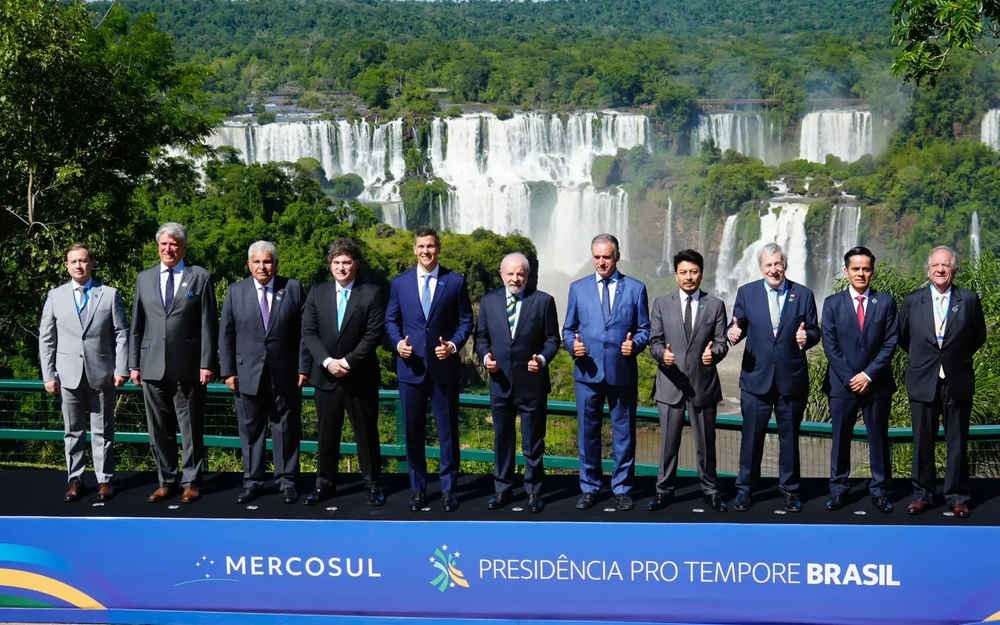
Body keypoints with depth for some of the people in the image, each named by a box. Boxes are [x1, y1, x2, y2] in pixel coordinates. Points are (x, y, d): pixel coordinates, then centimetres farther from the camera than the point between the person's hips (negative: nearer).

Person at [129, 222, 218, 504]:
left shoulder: (200, 277, 2)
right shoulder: (144, 279, 12)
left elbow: (209, 325, -2)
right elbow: (136, 325, 13)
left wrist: (207, 364, -9)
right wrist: (134, 364, 7)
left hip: (188, 369, -3)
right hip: (153, 368, 3)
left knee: (191, 428, 3)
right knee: (159, 430, 9)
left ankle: (191, 481, 14)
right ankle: (167, 481, 20)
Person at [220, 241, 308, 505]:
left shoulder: (293, 288, 2)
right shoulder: (236, 291, 5)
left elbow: (303, 332, 1)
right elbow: (226, 334, 6)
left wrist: (303, 368, -4)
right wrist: (228, 371, 0)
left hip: (285, 375, -1)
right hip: (248, 374, 1)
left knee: (286, 428, 6)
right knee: (251, 429, 7)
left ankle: (287, 481, 16)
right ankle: (252, 481, 17)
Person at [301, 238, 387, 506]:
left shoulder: (372, 293, -2)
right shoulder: (317, 293, 6)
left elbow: (374, 334, -9)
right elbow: (308, 333, 0)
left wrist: (348, 361, -16)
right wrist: (327, 361, -14)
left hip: (360, 377, -2)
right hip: (326, 376, 2)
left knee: (367, 433, 6)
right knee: (327, 434, 9)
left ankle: (373, 484, 16)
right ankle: (325, 483, 19)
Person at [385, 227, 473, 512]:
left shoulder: (456, 282, 1)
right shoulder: (400, 283, 6)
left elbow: (465, 320, 5)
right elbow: (391, 320, 12)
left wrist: (453, 345, -12)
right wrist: (398, 342, -6)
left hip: (444, 367, -1)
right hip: (411, 366, 2)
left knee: (448, 430, 3)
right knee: (413, 431, 8)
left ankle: (448, 489, 15)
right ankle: (417, 488, 20)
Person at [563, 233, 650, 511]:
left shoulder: (635, 288, 6)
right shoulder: (578, 288, 9)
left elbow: (644, 329, 8)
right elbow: (568, 329, 12)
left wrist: (635, 343, -13)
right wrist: (573, 345, -9)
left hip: (623, 372, -1)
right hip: (587, 372, 1)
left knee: (624, 432, 6)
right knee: (588, 432, 5)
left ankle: (622, 488, 17)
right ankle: (589, 488, 17)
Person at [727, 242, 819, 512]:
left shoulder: (803, 295, 4)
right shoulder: (746, 293, 4)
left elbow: (814, 331, 5)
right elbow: (738, 326, 6)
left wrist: (807, 336, -18)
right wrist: (734, 333, -18)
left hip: (792, 378, 0)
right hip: (756, 378, 0)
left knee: (789, 435, 9)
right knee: (751, 435, 5)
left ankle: (790, 489, 21)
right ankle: (744, 488, 17)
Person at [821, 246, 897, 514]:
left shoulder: (886, 302, 4)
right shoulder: (832, 303, 3)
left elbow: (890, 343, -1)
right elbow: (830, 345, -1)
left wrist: (869, 374, -10)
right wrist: (849, 379, -9)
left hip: (876, 383, 0)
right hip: (842, 383, 0)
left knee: (879, 438, 6)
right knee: (840, 439, 4)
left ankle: (879, 490, 15)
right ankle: (838, 490, 13)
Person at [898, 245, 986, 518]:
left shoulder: (969, 300, -1)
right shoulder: (912, 301, 2)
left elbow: (978, 337, 11)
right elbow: (902, 337, 14)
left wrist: (958, 357, 9)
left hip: (957, 383, -1)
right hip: (923, 382, 1)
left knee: (958, 444, 6)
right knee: (922, 443, 7)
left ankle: (957, 497, 17)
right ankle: (922, 495, 18)